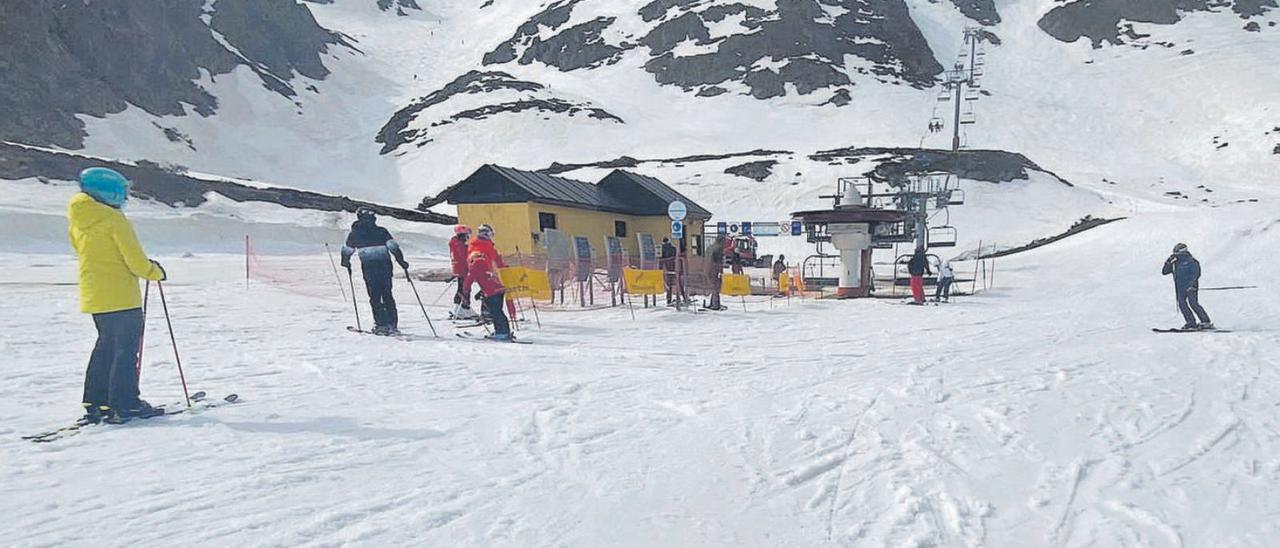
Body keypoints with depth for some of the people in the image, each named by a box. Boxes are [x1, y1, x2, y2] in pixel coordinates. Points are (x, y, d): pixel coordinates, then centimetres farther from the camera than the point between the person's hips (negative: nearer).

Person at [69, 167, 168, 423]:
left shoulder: (77, 222, 10)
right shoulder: (113, 220, -15)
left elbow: (82, 253, 19)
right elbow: (135, 259, -16)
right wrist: (155, 272, 2)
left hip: (93, 295, 8)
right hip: (121, 295, -8)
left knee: (106, 346, 18)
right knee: (126, 348, -1)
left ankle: (95, 403, 19)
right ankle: (123, 404, 1)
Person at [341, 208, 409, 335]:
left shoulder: (355, 233, 10)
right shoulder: (381, 231, 9)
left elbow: (347, 250, 14)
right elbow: (393, 246, -3)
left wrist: (346, 263, 32)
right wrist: (401, 261, -1)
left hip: (368, 266, -1)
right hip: (385, 265, 1)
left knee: (375, 297, 6)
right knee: (387, 295, 10)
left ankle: (381, 324, -3)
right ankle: (392, 324, 7)